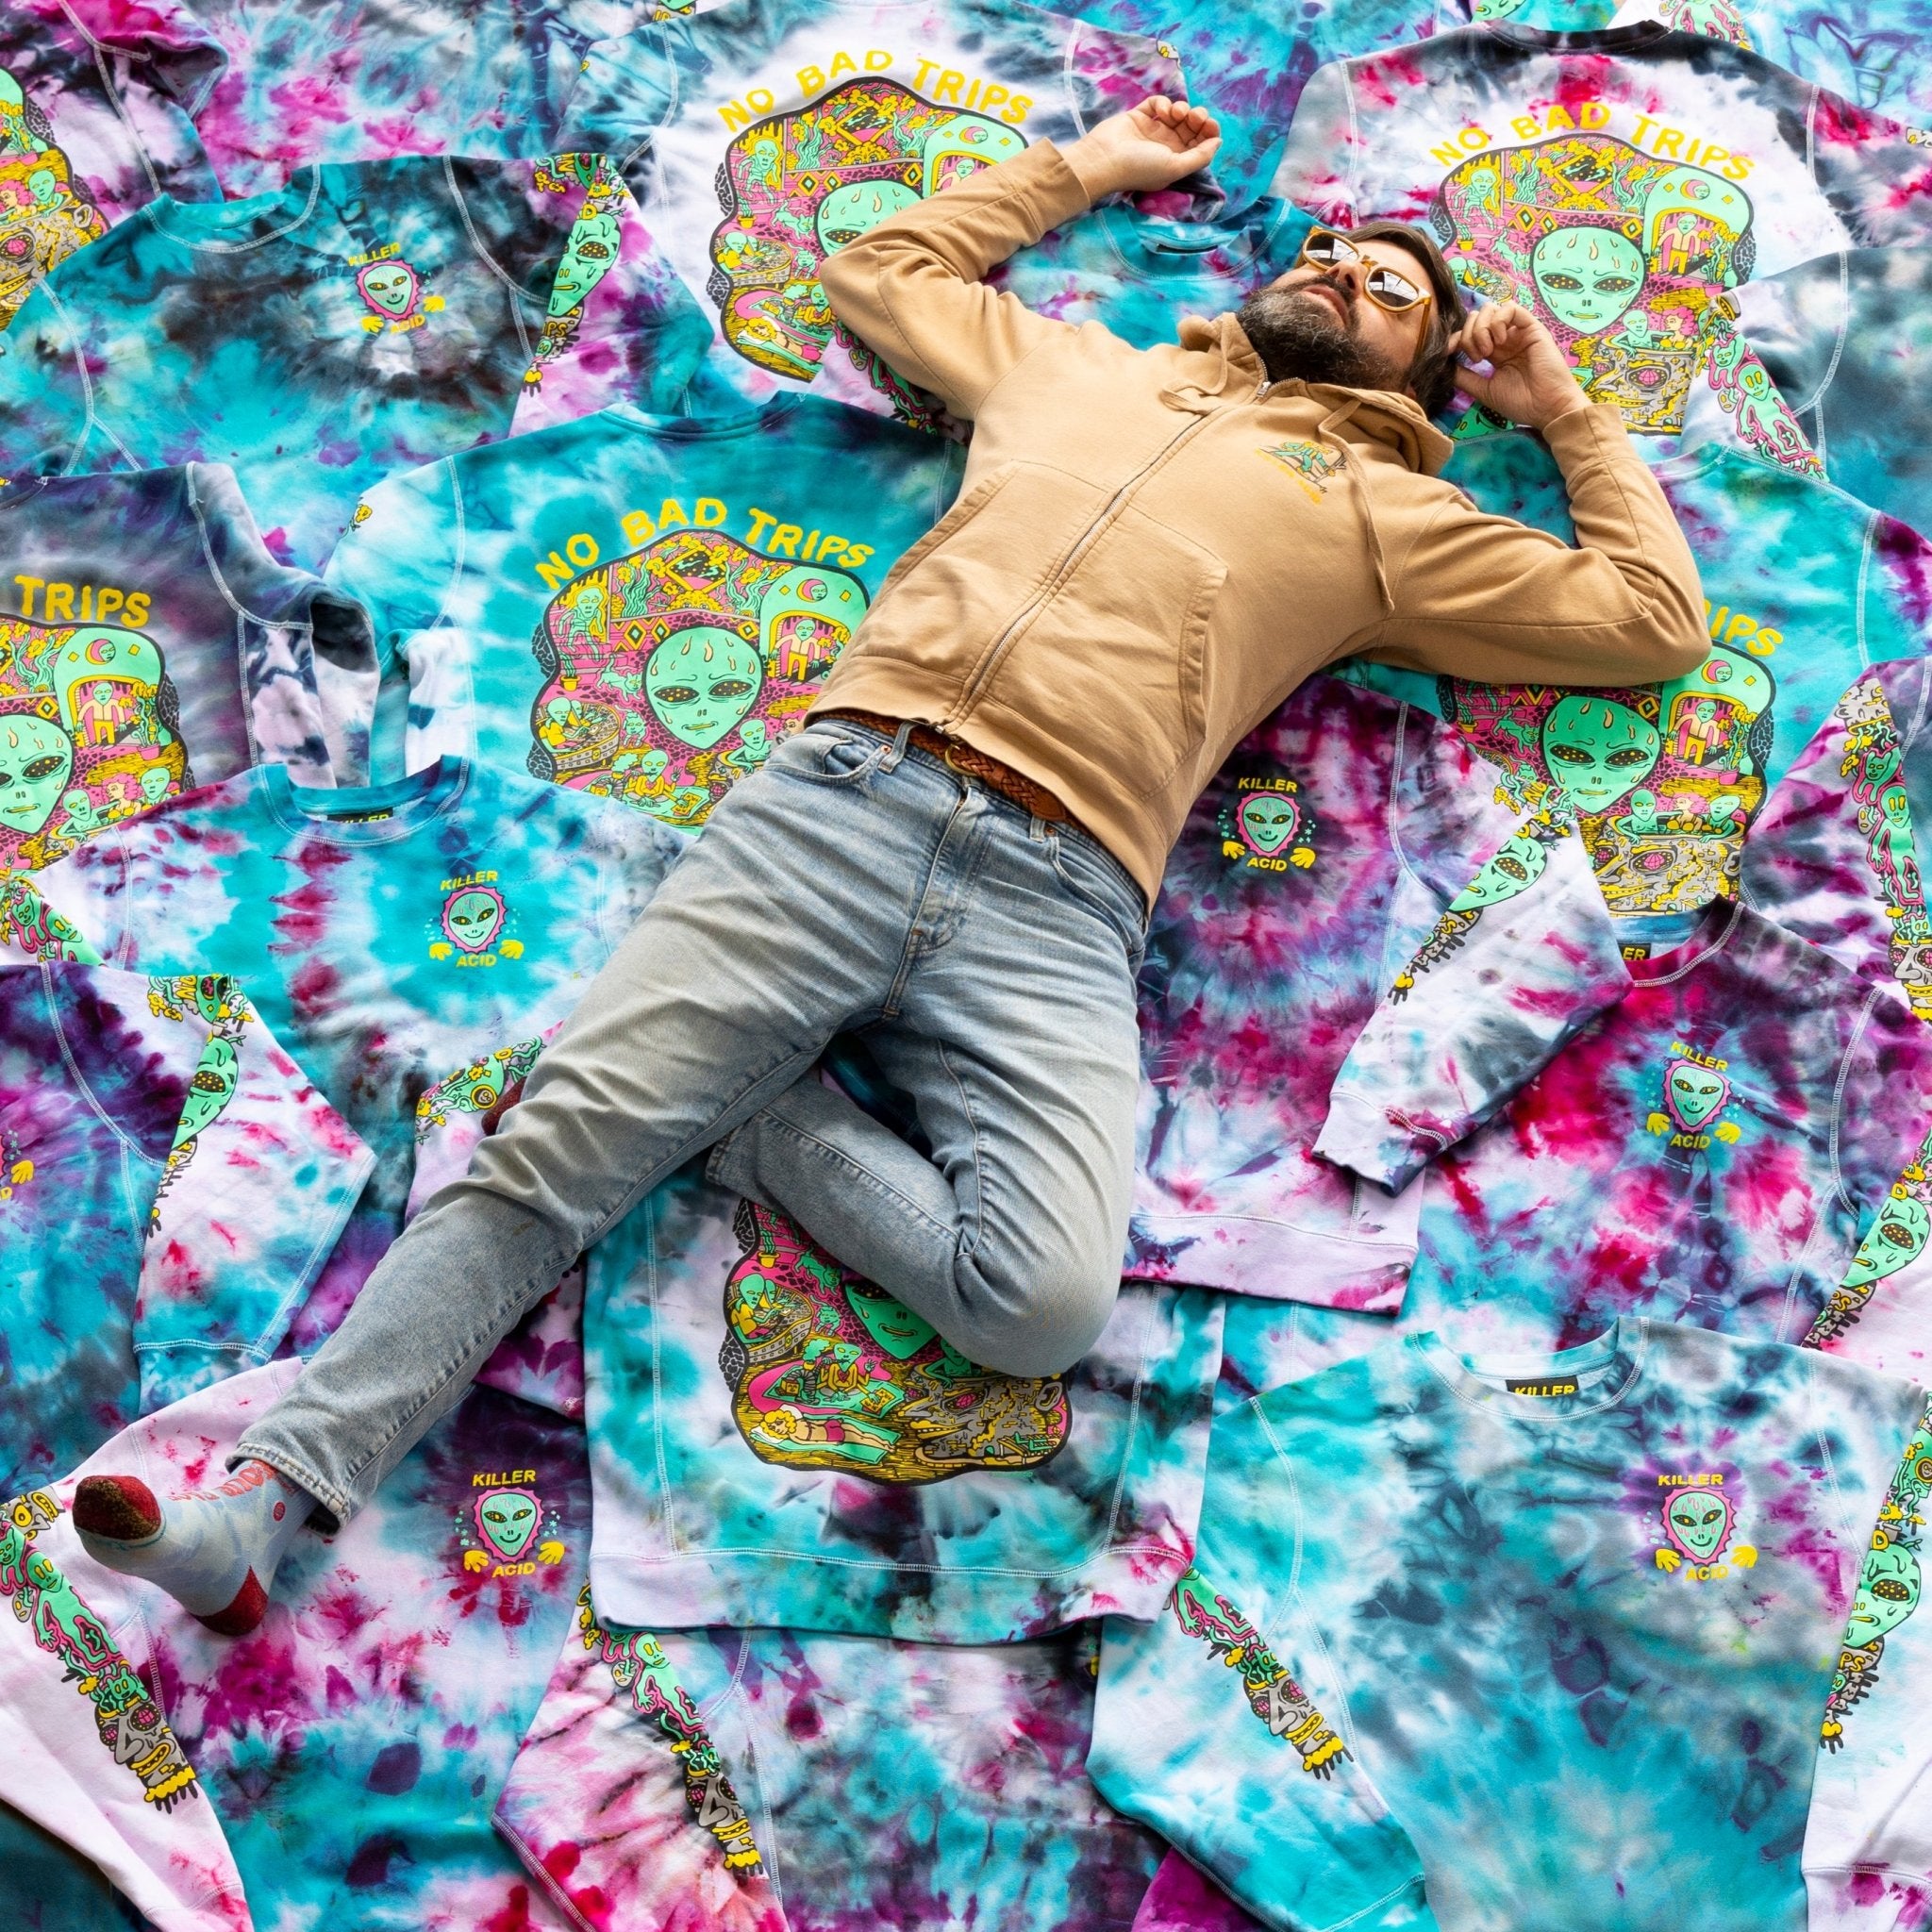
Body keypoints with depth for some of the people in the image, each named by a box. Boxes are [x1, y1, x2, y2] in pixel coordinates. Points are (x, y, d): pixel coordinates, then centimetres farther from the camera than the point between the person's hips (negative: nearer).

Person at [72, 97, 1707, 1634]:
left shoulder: (1382, 511, 23)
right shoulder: (1080, 366, 31)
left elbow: (1653, 620, 23)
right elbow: (885, 264, 44)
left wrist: (1568, 412, 29)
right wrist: (1079, 169, 47)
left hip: (1055, 905, -1)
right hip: (841, 793, 2)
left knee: (1047, 1300, -27)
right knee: (557, 1141, -15)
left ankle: (751, 1111, -6)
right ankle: (270, 1493, -14)